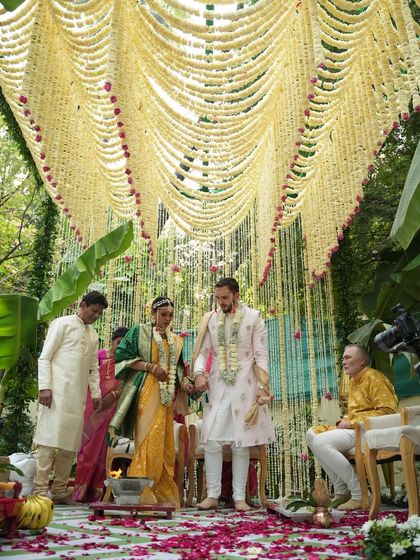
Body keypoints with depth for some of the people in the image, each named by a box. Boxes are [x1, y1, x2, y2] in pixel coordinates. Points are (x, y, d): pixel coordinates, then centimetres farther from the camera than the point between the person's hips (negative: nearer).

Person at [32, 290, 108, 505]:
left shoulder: (93, 334, 18)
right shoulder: (62, 324, -1)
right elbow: (44, 357, -6)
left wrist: (96, 393, 13)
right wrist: (44, 387, -14)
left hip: (78, 395, 6)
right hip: (57, 391, -6)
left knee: (70, 442, 6)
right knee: (49, 438, -7)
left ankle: (60, 490, 14)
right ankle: (40, 489, -2)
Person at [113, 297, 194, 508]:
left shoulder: (176, 340, 19)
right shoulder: (139, 332, 4)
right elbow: (122, 355, -3)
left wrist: (185, 383, 0)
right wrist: (151, 366, -12)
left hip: (167, 394, 5)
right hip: (147, 393, -5)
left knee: (165, 444, 4)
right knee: (149, 440, -13)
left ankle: (164, 493, 9)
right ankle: (141, 493, -8)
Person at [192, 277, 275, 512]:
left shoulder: (253, 317, 0)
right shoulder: (210, 319, 8)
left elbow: (261, 355, -2)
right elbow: (202, 351, 8)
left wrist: (262, 386, -9)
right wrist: (199, 373, -11)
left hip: (244, 388, -2)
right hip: (216, 387, 2)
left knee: (241, 444, 3)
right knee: (212, 441, -2)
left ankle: (239, 497, 13)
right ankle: (213, 494, 10)